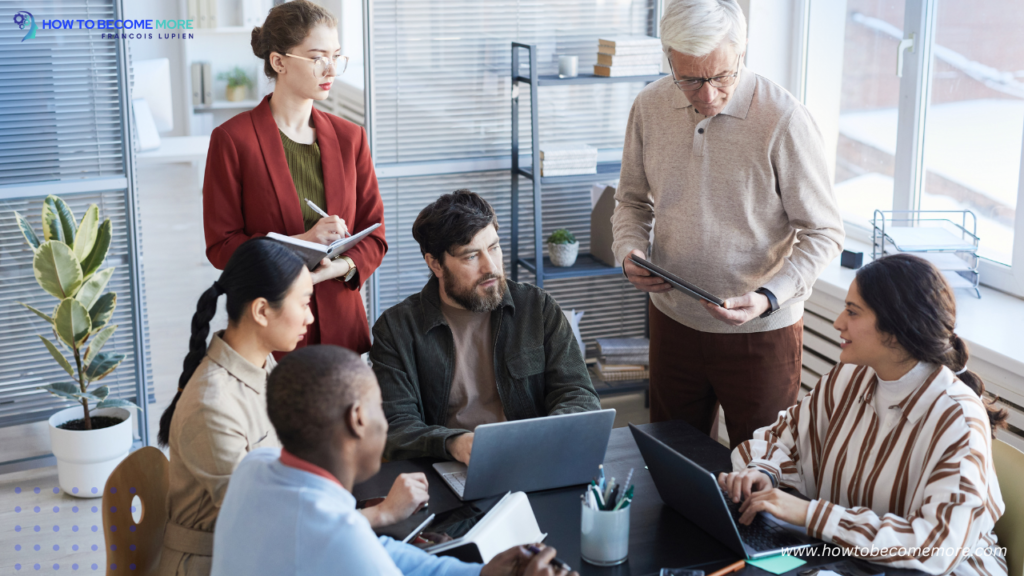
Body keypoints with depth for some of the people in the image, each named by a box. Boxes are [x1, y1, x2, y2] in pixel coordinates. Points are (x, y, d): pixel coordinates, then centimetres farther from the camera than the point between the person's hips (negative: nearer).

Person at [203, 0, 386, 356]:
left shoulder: (349, 137, 9)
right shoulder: (233, 140, -4)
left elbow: (373, 236, 9)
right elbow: (220, 246, -5)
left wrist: (340, 267, -13)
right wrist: (301, 242, -18)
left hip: (341, 323, 4)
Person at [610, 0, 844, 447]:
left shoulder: (784, 121, -17)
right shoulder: (650, 106, -2)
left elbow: (824, 233, -11)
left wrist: (768, 298, -24)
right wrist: (629, 251, -7)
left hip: (760, 331, -4)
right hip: (673, 321, 4)